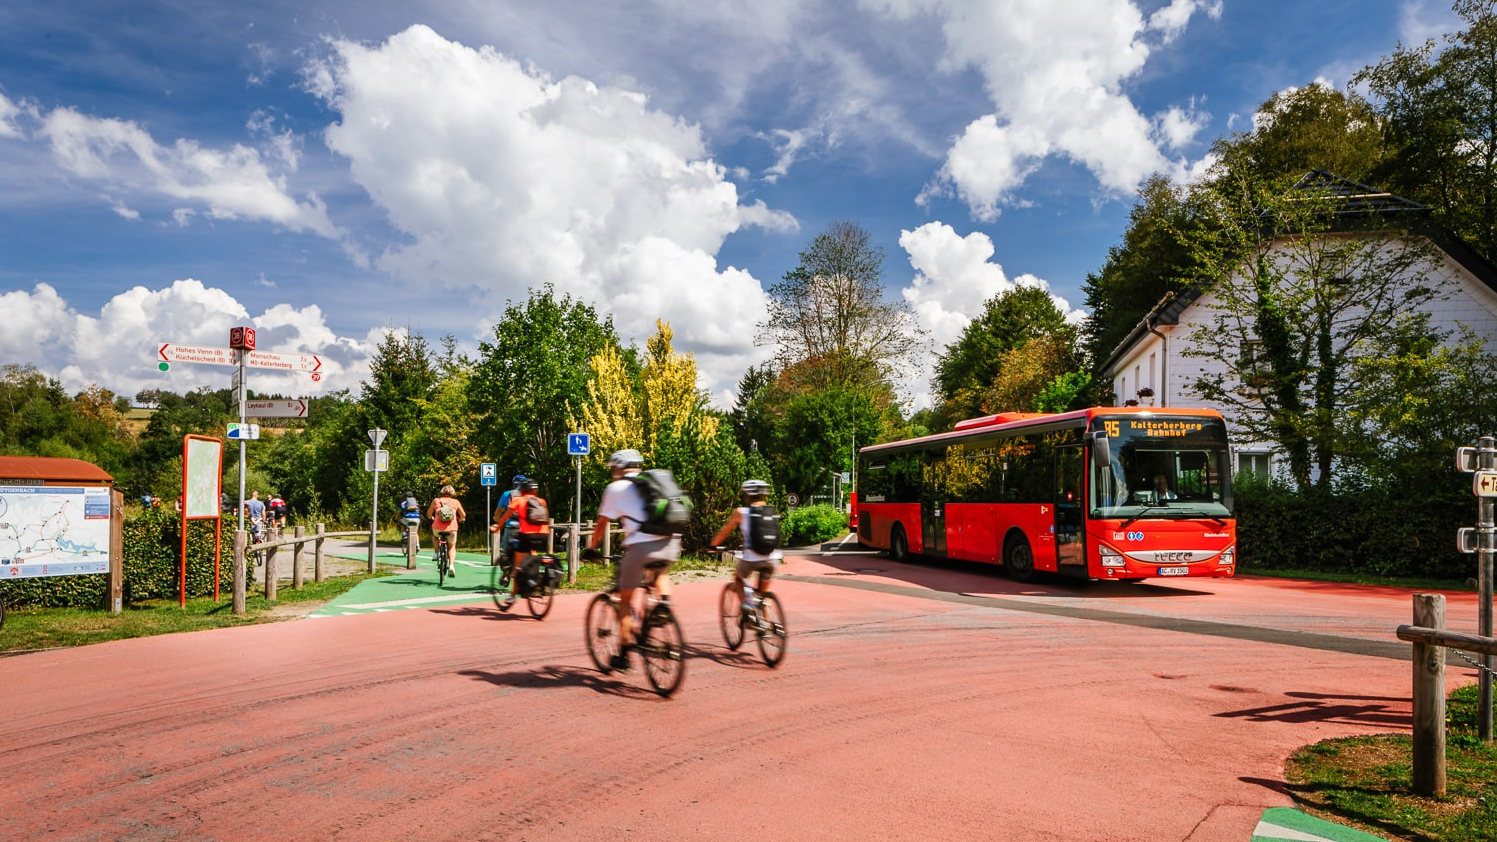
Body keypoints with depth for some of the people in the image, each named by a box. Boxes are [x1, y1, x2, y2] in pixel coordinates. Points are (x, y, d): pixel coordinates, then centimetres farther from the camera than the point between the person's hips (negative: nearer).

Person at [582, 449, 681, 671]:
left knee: (626, 598, 14)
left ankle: (623, 654, 16)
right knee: (661, 572, 37)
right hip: (671, 542, 4)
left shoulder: (616, 488, 11)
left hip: (642, 545, -4)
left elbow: (602, 523, 15)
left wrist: (591, 548, 30)